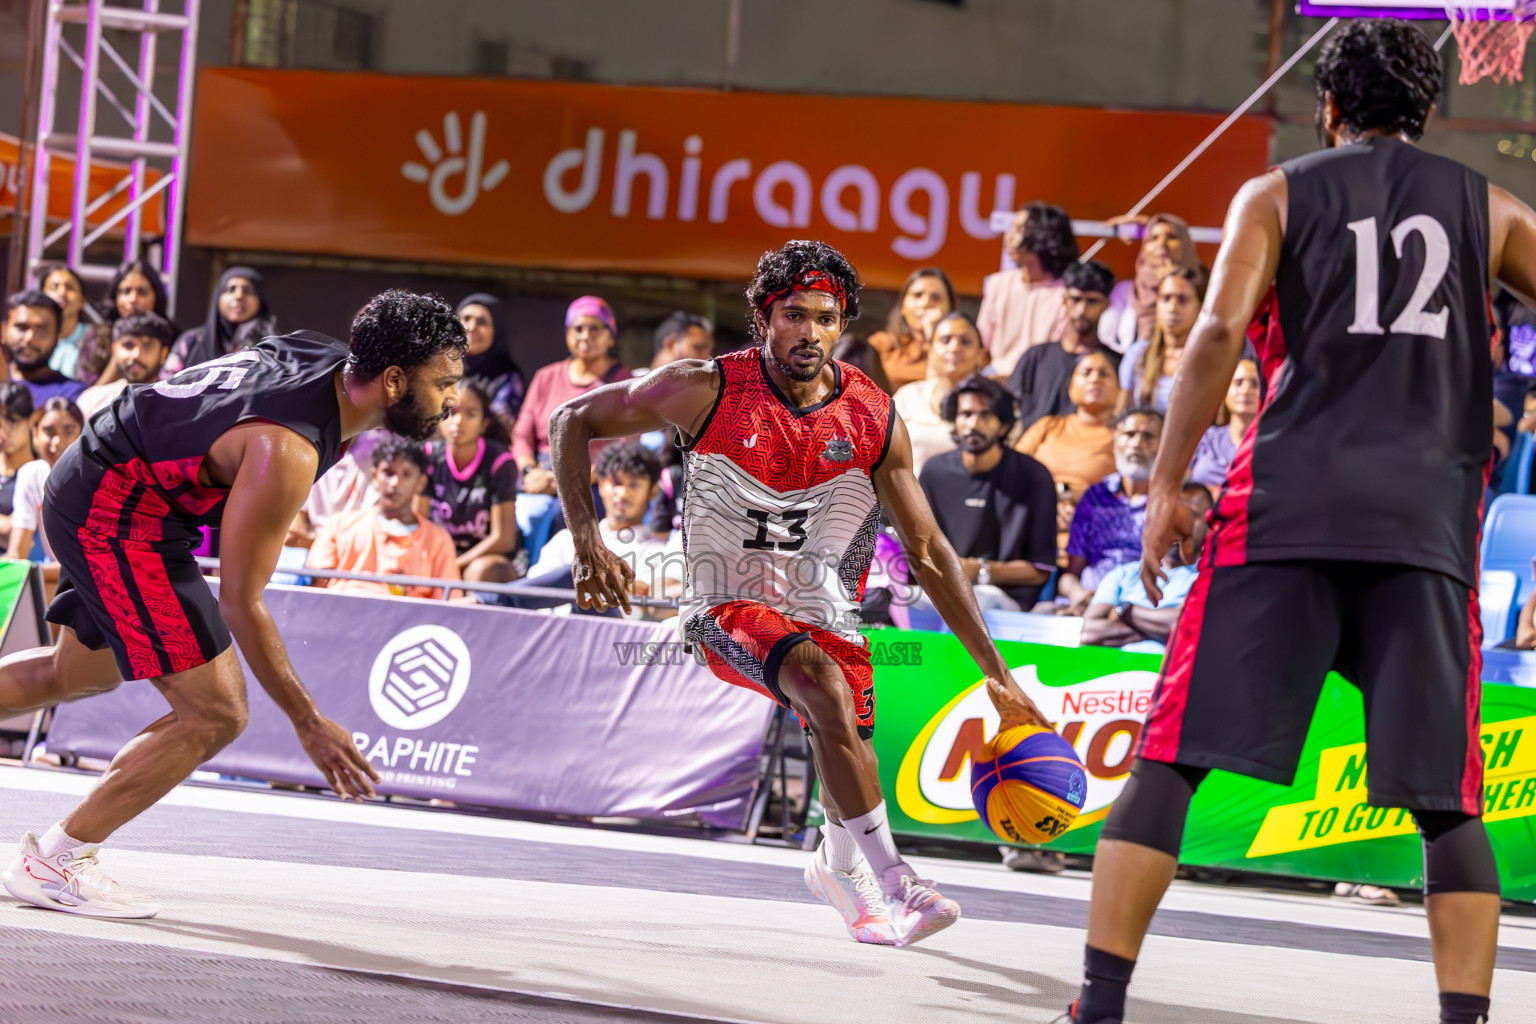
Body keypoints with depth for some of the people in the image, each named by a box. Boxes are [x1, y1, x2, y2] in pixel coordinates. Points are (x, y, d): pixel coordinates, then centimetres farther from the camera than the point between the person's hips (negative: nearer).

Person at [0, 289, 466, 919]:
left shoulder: (330, 358, -5)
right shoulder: (285, 451, -32)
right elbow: (239, 600, -27)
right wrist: (307, 722, -23)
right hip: (116, 517, -10)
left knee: (78, 673, 29)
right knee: (215, 713, -11)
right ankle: (54, 863, -3)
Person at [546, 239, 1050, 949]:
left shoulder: (874, 420, -5)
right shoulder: (710, 391, -13)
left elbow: (928, 552, 2)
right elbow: (572, 420, -4)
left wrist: (995, 674, -2)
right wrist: (587, 541, -16)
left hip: (820, 613, 5)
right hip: (726, 610, -5)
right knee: (826, 684, -32)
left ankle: (839, 865, 36)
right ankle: (895, 883, -32)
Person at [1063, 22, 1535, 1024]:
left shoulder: (1277, 196, 11)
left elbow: (1222, 329, -3)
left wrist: (1168, 482, -1)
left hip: (1290, 503, -1)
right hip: (1430, 519, 1)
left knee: (1172, 757, 2)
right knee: (1446, 801, 5)